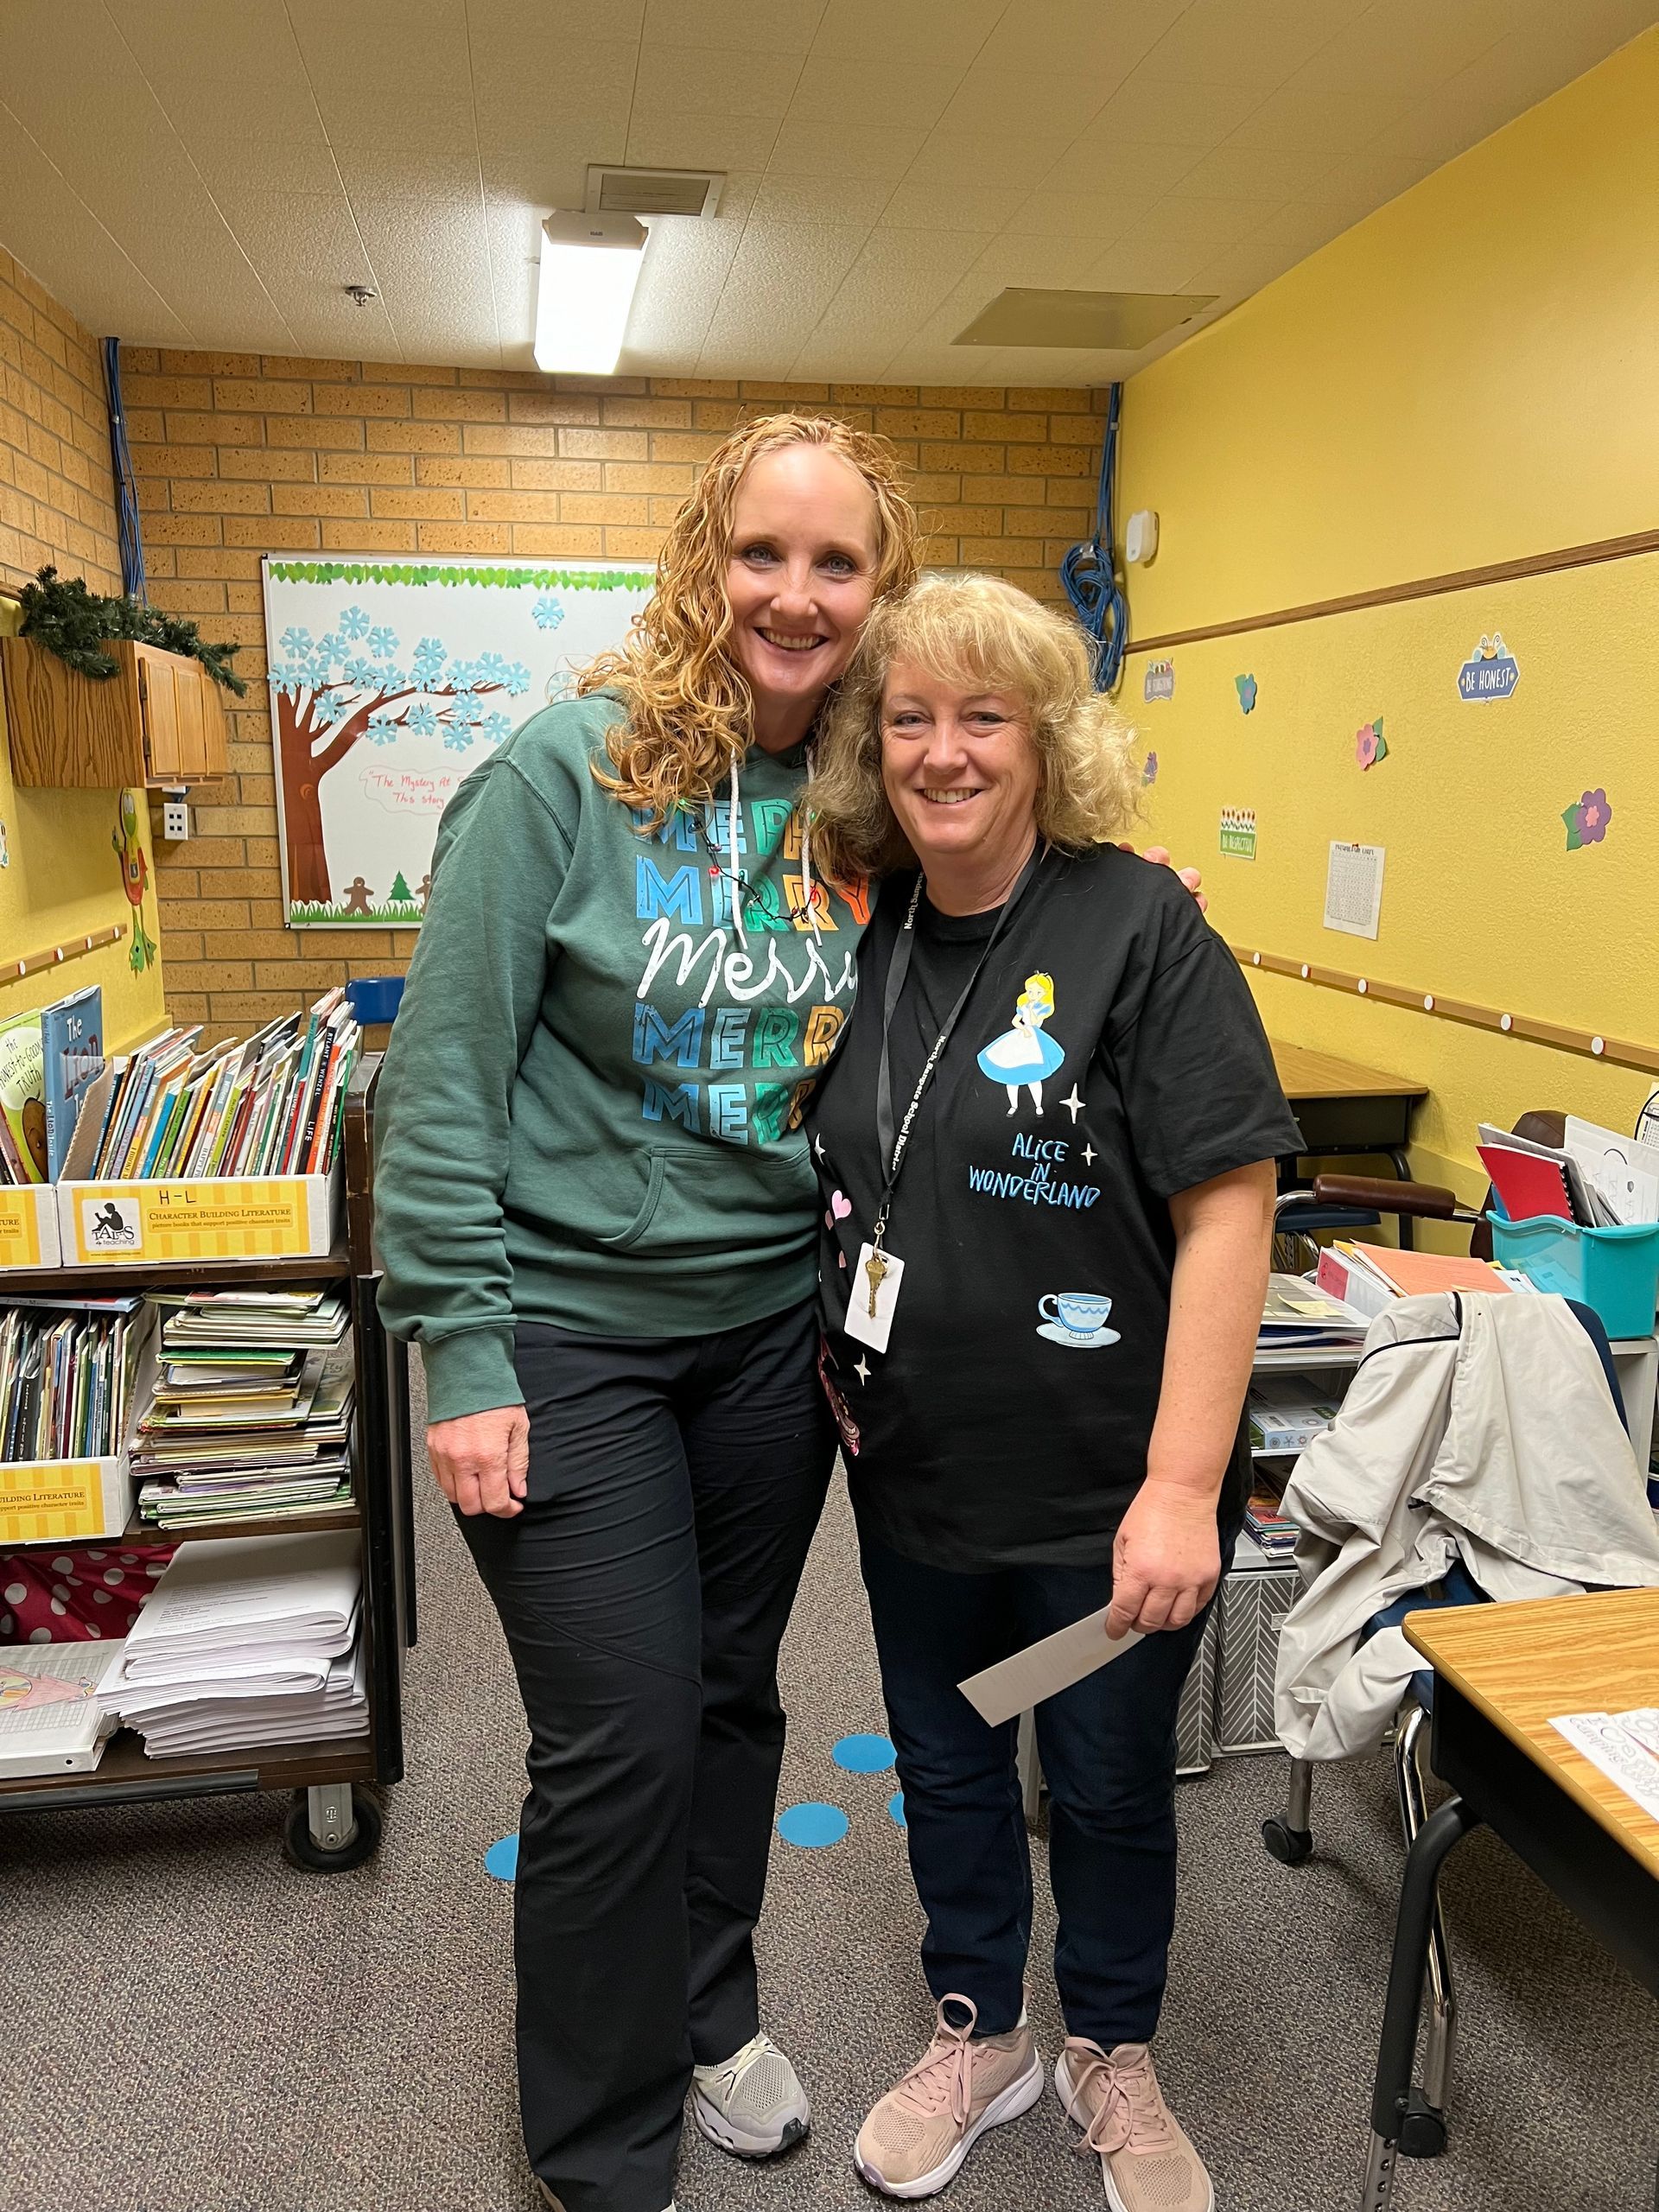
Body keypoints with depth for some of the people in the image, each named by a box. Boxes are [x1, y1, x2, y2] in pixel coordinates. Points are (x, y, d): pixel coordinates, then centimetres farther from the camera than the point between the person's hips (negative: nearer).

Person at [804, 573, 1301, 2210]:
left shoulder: (1138, 928, -16)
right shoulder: (869, 945, 2)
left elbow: (1228, 1207, -19)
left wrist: (1184, 1487, -23)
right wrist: (831, 1364, 5)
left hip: (1103, 1492, -5)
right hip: (916, 1476, 5)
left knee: (1109, 1783, 16)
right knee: (943, 1763, 21)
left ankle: (1111, 2060, 45)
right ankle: (977, 2035, 48)